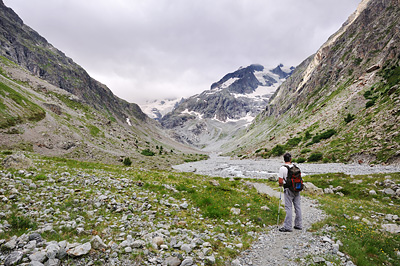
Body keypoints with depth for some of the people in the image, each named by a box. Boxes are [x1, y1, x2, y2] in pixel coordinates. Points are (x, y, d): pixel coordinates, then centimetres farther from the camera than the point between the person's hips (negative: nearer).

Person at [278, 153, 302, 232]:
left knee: (288, 208, -2)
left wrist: (280, 184, 6)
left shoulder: (282, 168, -13)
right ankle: (298, 225, 23)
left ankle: (287, 227, 2)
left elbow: (280, 181, -15)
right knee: (297, 207, 13)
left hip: (288, 190, -5)